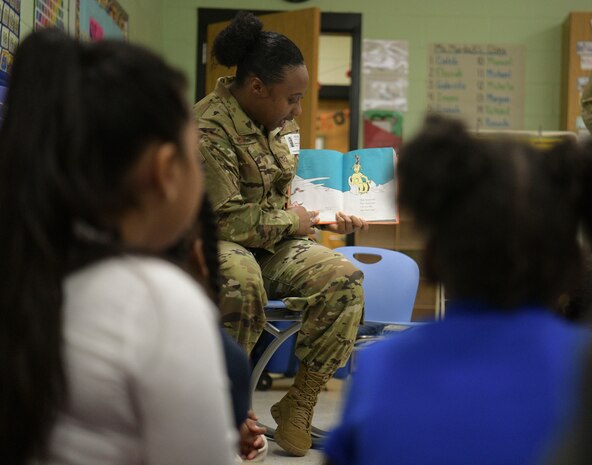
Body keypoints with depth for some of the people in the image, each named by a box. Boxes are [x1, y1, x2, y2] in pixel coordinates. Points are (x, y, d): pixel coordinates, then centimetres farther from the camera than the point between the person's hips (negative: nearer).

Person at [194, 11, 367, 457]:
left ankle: (299, 403, -9)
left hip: (274, 244, 7)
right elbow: (225, 218, -21)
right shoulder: (210, 129, -18)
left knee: (344, 279, -18)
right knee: (241, 282, -42)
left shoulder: (280, 122, 9)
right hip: (216, 244, -7)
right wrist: (292, 221, -11)